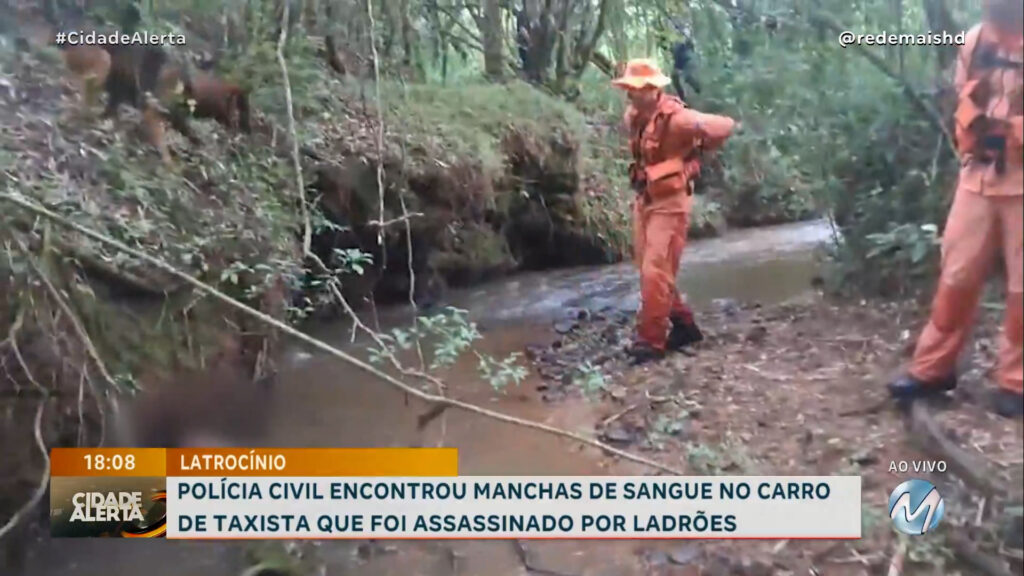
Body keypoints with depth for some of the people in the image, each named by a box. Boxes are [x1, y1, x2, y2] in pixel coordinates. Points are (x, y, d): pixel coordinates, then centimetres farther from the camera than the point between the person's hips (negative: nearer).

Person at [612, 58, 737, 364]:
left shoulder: (677, 118, -20)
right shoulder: (633, 116, 4)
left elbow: (725, 126, -16)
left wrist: (695, 151, -7)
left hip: (670, 202, -8)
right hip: (643, 199, 8)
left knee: (656, 273, -9)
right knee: (648, 270, 12)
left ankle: (651, 340, -1)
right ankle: (684, 324, 25)